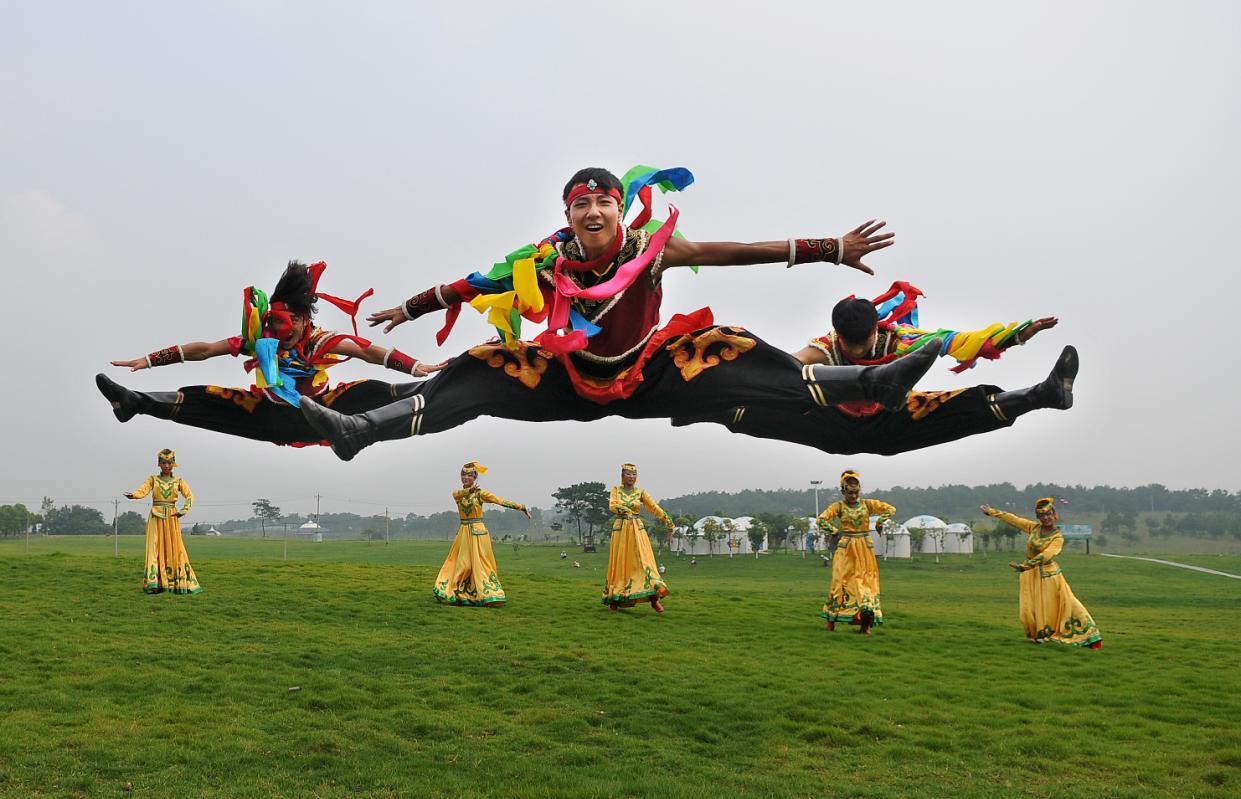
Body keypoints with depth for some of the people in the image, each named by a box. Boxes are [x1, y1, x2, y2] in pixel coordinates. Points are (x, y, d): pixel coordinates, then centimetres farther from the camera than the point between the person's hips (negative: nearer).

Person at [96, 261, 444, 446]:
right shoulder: (258, 339, -12)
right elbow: (202, 350, -11)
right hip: (273, 420, 2)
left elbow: (370, 351, -27)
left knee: (374, 393, -24)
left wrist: (416, 366, -39)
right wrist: (147, 360, -14)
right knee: (203, 399, -12)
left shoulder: (322, 340, -19)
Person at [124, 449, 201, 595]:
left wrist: (184, 510, -12)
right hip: (156, 518, 0)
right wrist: (132, 495, -31)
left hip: (172, 518, 1)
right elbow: (143, 491, -10)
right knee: (155, 549, -6)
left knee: (174, 549, -1)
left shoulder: (178, 481, 9)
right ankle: (154, 584, -7)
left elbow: (189, 496, 1)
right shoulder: (153, 479, 7)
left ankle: (179, 583, 3)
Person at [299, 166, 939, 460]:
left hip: (647, 378, -1)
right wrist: (409, 310, 7)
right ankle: (358, 430, -20)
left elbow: (731, 252, -22)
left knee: (728, 354, -20)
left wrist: (829, 251, -25)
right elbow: (474, 285, -3)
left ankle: (870, 383, -23)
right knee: (478, 375, -15)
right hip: (569, 385, 1)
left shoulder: (652, 247, -18)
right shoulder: (545, 262, -15)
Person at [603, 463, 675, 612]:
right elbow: (612, 506, -11)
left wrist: (669, 523, 1)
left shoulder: (640, 492, 6)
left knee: (644, 560, -10)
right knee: (619, 563, 3)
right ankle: (615, 600, 13)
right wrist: (627, 509, -22)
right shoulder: (616, 490, 5)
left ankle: (654, 597, -15)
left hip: (637, 529, 0)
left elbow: (655, 508, 3)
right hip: (620, 529, 0)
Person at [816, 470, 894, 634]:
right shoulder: (838, 506, -2)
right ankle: (831, 620, 9)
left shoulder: (867, 504, 3)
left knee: (866, 582, 0)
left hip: (865, 548, 2)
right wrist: (835, 531, -11)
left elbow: (891, 509, 3)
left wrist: (880, 522, -5)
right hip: (846, 548, -2)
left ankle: (866, 623, 1)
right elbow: (821, 520, -12)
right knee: (841, 582, 0)